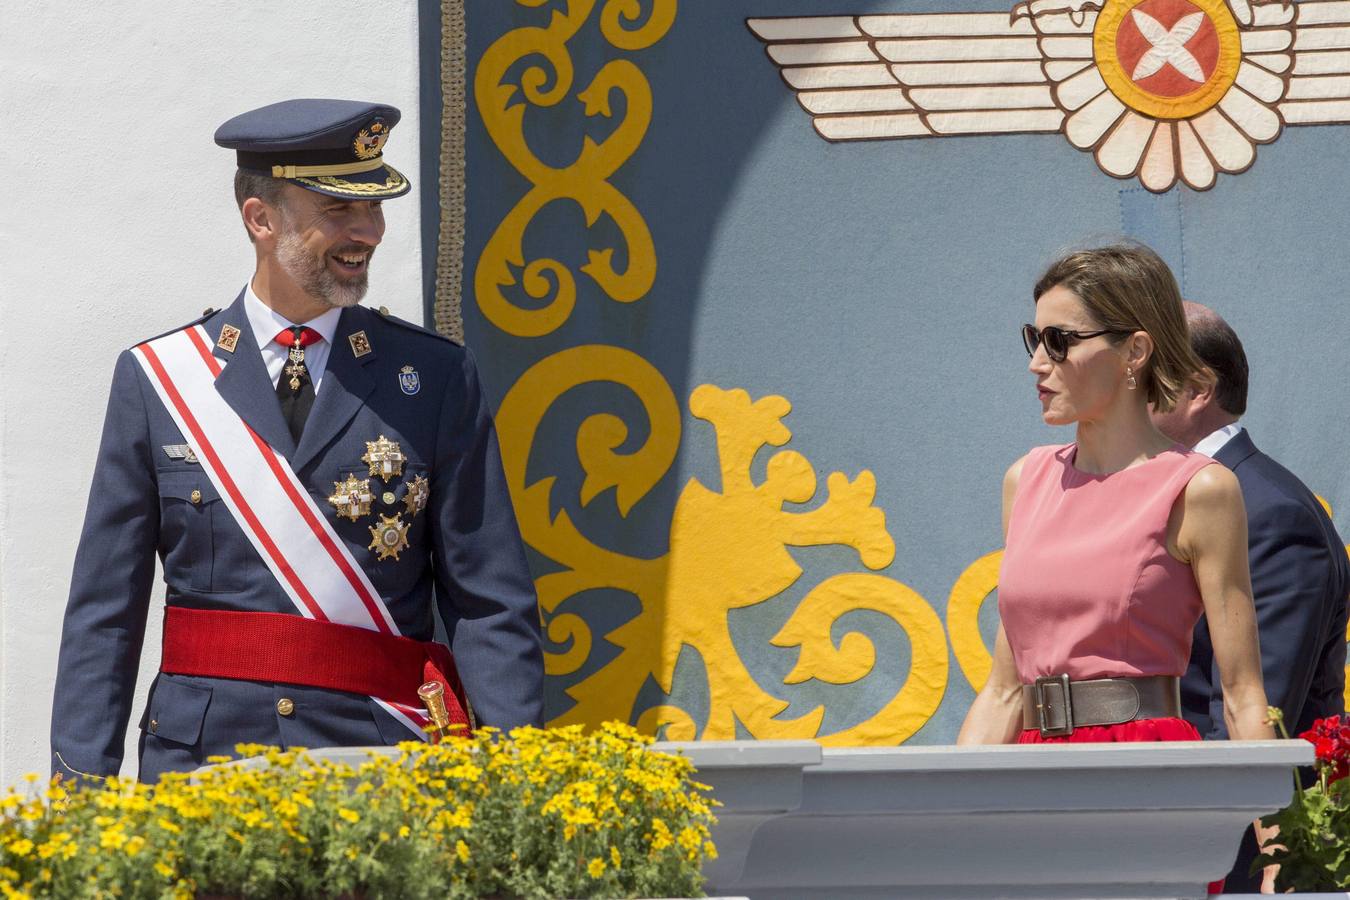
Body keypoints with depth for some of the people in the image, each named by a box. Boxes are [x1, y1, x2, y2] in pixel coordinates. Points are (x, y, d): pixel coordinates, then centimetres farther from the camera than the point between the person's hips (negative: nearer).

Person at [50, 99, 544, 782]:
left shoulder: (437, 380, 6)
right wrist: (82, 796, 0)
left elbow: (493, 608, 4)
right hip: (200, 761, 0)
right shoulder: (156, 379, 6)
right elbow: (104, 612, 7)